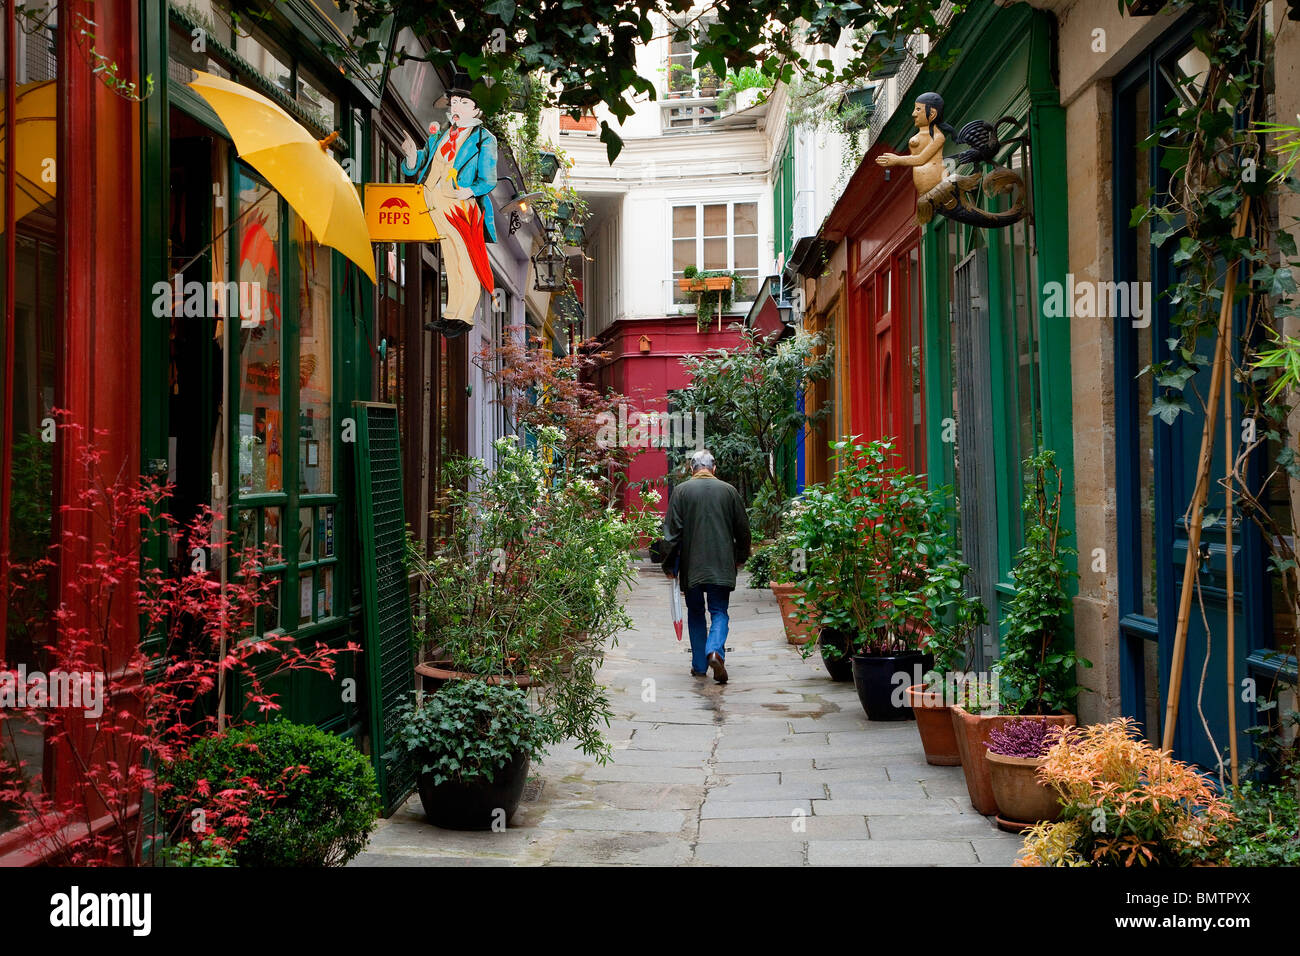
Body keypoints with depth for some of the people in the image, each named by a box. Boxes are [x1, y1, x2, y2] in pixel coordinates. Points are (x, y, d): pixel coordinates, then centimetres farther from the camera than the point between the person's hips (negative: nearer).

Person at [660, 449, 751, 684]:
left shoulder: (681, 491, -2)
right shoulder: (728, 490, 2)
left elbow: (672, 530, -3)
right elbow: (743, 528, 8)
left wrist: (670, 564, 5)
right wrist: (740, 557, 23)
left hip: (691, 565, 0)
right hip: (722, 564, 0)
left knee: (695, 613, 13)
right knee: (719, 612, 4)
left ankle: (699, 665, 14)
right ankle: (715, 650, -22)